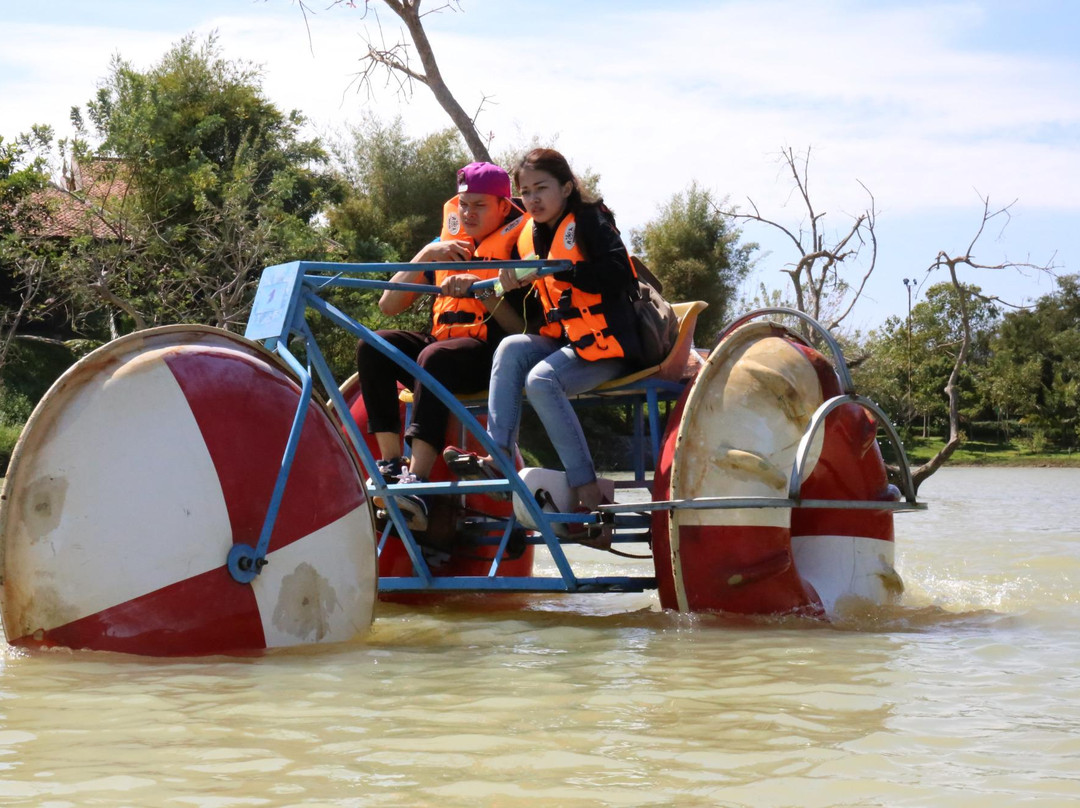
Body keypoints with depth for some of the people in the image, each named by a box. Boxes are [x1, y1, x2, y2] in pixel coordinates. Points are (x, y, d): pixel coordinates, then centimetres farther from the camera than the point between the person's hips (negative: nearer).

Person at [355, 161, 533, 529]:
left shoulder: (518, 246, 2)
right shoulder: (447, 244, 17)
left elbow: (523, 328, -9)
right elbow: (388, 305, 9)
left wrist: (481, 291, -22)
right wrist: (425, 256, -3)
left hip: (493, 355, -6)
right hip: (441, 342, 6)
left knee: (435, 357, -37)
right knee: (373, 346, -20)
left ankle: (417, 483, -46)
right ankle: (391, 465, -26)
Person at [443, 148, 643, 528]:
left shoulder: (589, 221, -5)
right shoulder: (530, 237, 15)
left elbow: (620, 276, -20)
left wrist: (558, 270, -23)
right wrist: (514, 285, -2)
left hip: (606, 342, -7)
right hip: (563, 340, 7)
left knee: (542, 379, -28)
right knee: (511, 349, -18)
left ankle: (587, 490, -28)